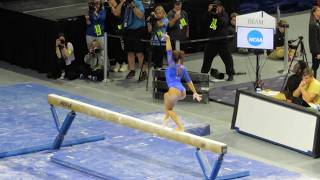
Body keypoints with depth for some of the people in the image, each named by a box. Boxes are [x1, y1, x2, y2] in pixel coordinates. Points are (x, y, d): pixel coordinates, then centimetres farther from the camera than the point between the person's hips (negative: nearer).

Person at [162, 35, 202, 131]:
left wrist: (168, 39, -13)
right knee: (166, 95, 35)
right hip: (182, 92, 7)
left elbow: (169, 52, -7)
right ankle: (166, 117, 29)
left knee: (169, 109, 12)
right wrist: (195, 92, 26)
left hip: (174, 90, -7)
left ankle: (180, 127, -1)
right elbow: (189, 81, 22)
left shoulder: (172, 65, 0)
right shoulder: (183, 68, 18)